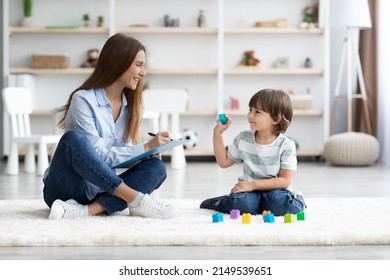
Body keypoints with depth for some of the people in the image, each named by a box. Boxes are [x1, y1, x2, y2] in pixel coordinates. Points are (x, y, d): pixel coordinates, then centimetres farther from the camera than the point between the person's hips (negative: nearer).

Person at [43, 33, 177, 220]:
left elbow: (123, 153, 4)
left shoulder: (129, 104, 9)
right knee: (74, 139, -34)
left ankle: (88, 210, -33)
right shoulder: (83, 100, -13)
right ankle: (135, 199, -34)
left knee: (156, 167, -17)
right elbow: (98, 155, -19)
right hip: (65, 190, -6)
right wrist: (145, 147, -20)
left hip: (99, 190, 6)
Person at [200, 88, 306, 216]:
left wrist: (253, 184, -20)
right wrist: (217, 133, 5)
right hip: (249, 191, 3)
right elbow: (224, 162, 13)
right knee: (240, 203, -33)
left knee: (281, 205, -37)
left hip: (274, 190, -2)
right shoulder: (243, 139, 3)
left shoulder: (286, 145, -9)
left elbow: (285, 181, -13)